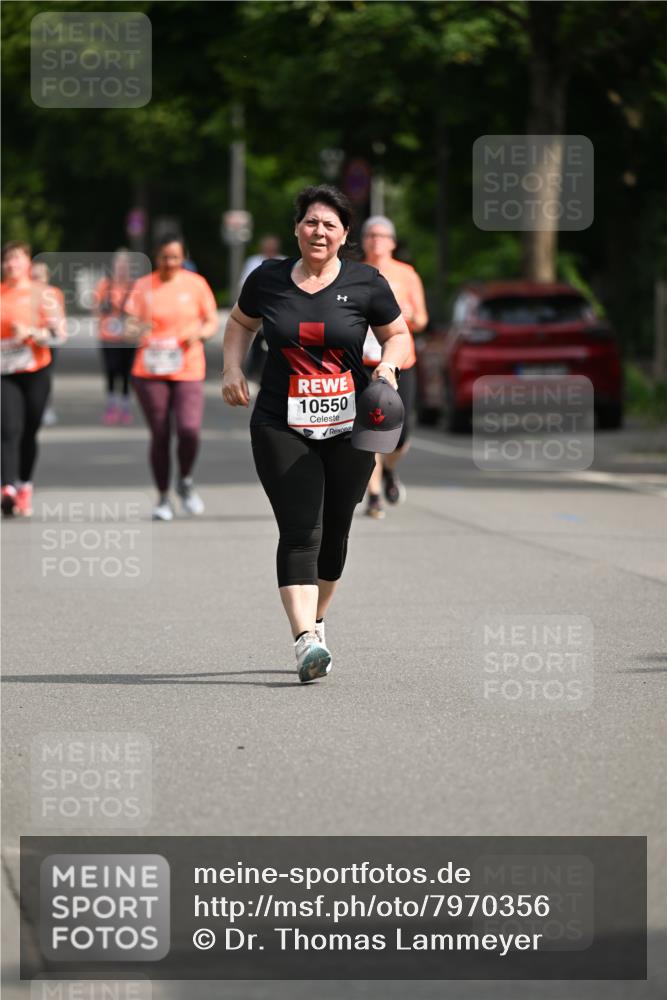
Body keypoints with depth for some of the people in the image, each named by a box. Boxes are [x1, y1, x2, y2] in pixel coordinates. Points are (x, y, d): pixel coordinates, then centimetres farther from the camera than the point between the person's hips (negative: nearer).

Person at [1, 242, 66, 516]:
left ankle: (25, 486, 26)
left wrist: (31, 332, -20)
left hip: (36, 371, 0)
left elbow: (59, 332, -5)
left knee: (29, 432, 8)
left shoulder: (41, 294, 0)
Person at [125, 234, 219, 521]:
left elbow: (212, 321, 9)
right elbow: (131, 326, 6)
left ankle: (185, 482, 11)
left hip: (188, 371, -1)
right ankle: (163, 498, 17)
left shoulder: (195, 283, 4)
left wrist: (200, 332, -12)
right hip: (151, 371, 1)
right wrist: (136, 331, -18)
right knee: (159, 436, 2)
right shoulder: (143, 287, 5)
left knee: (189, 430, -16)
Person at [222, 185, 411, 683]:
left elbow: (398, 335, 10)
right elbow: (240, 323, 21)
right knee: (300, 532, -13)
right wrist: (233, 367, 6)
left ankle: (317, 619, 34)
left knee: (334, 532, 11)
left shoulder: (366, 283, 0)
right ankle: (306, 640, -23)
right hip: (281, 427, -1)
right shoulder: (268, 279, 3)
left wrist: (388, 365, -11)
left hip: (348, 428, 1)